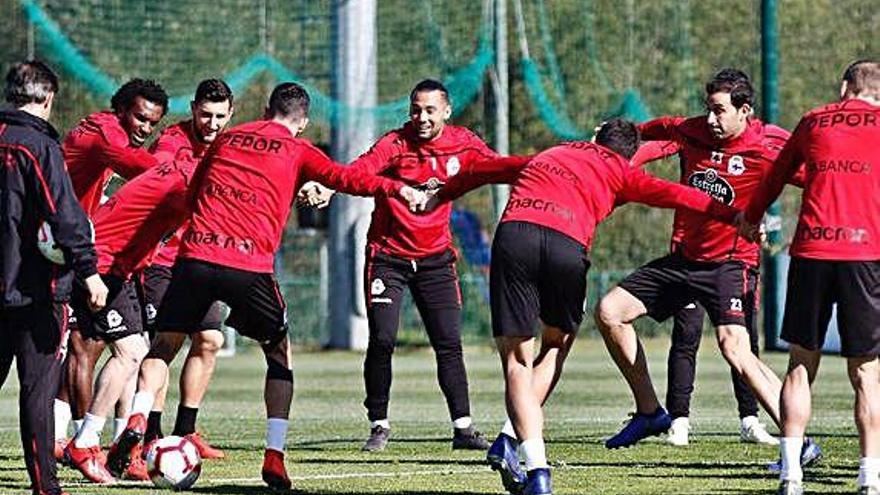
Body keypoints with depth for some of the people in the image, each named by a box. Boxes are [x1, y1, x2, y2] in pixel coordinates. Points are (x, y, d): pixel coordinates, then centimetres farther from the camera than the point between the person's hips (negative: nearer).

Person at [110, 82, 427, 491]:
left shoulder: (226, 139, 21)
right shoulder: (297, 151, 9)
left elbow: (193, 192, 29)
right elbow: (344, 178, -5)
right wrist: (396, 188, -3)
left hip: (196, 254, 2)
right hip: (250, 266, -2)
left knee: (165, 346, 17)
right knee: (280, 355, 16)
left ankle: (136, 422, -5)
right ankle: (274, 456, 3)